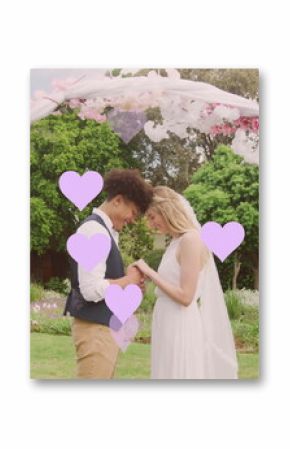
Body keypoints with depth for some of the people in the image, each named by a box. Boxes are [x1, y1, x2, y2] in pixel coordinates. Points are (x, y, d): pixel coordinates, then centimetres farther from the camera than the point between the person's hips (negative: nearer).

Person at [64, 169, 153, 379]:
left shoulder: (107, 231, 14)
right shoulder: (94, 229, -17)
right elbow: (92, 289, -25)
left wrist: (129, 283, 3)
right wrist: (129, 279, -11)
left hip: (106, 325, 10)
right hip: (95, 328, -10)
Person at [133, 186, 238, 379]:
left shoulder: (190, 240, -14)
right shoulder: (177, 241, 13)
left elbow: (185, 296, -18)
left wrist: (150, 272, -13)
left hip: (183, 329, -9)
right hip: (172, 326, 9)